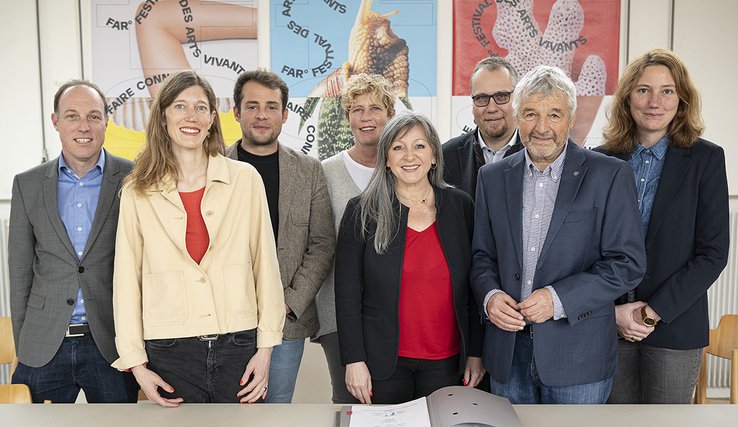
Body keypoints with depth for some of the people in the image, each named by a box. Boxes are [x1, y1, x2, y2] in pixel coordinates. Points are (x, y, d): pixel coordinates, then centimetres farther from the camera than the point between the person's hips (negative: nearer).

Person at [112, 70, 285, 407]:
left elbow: (265, 265, 2)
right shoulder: (137, 193, 2)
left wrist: (265, 347, -1)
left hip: (238, 346, 0)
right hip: (169, 353, 0)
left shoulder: (245, 179, 1)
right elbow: (126, 279, 3)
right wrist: (137, 364, -1)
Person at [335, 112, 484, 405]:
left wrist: (476, 351, 3)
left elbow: (473, 285, 5)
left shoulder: (460, 206, 2)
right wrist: (354, 359, -9)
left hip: (445, 359, 2)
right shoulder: (362, 211, -4)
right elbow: (347, 291, -5)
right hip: (383, 359, -1)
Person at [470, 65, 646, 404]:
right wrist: (489, 295, -10)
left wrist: (559, 299, -18)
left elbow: (628, 262, -8)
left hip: (578, 354, -3)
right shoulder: (492, 177, 6)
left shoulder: (610, 175, -6)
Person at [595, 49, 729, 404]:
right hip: (610, 325, 2)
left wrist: (653, 311, -11)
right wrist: (615, 311, -7)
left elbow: (713, 253, -5)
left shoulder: (705, 158, -2)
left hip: (674, 326, -1)